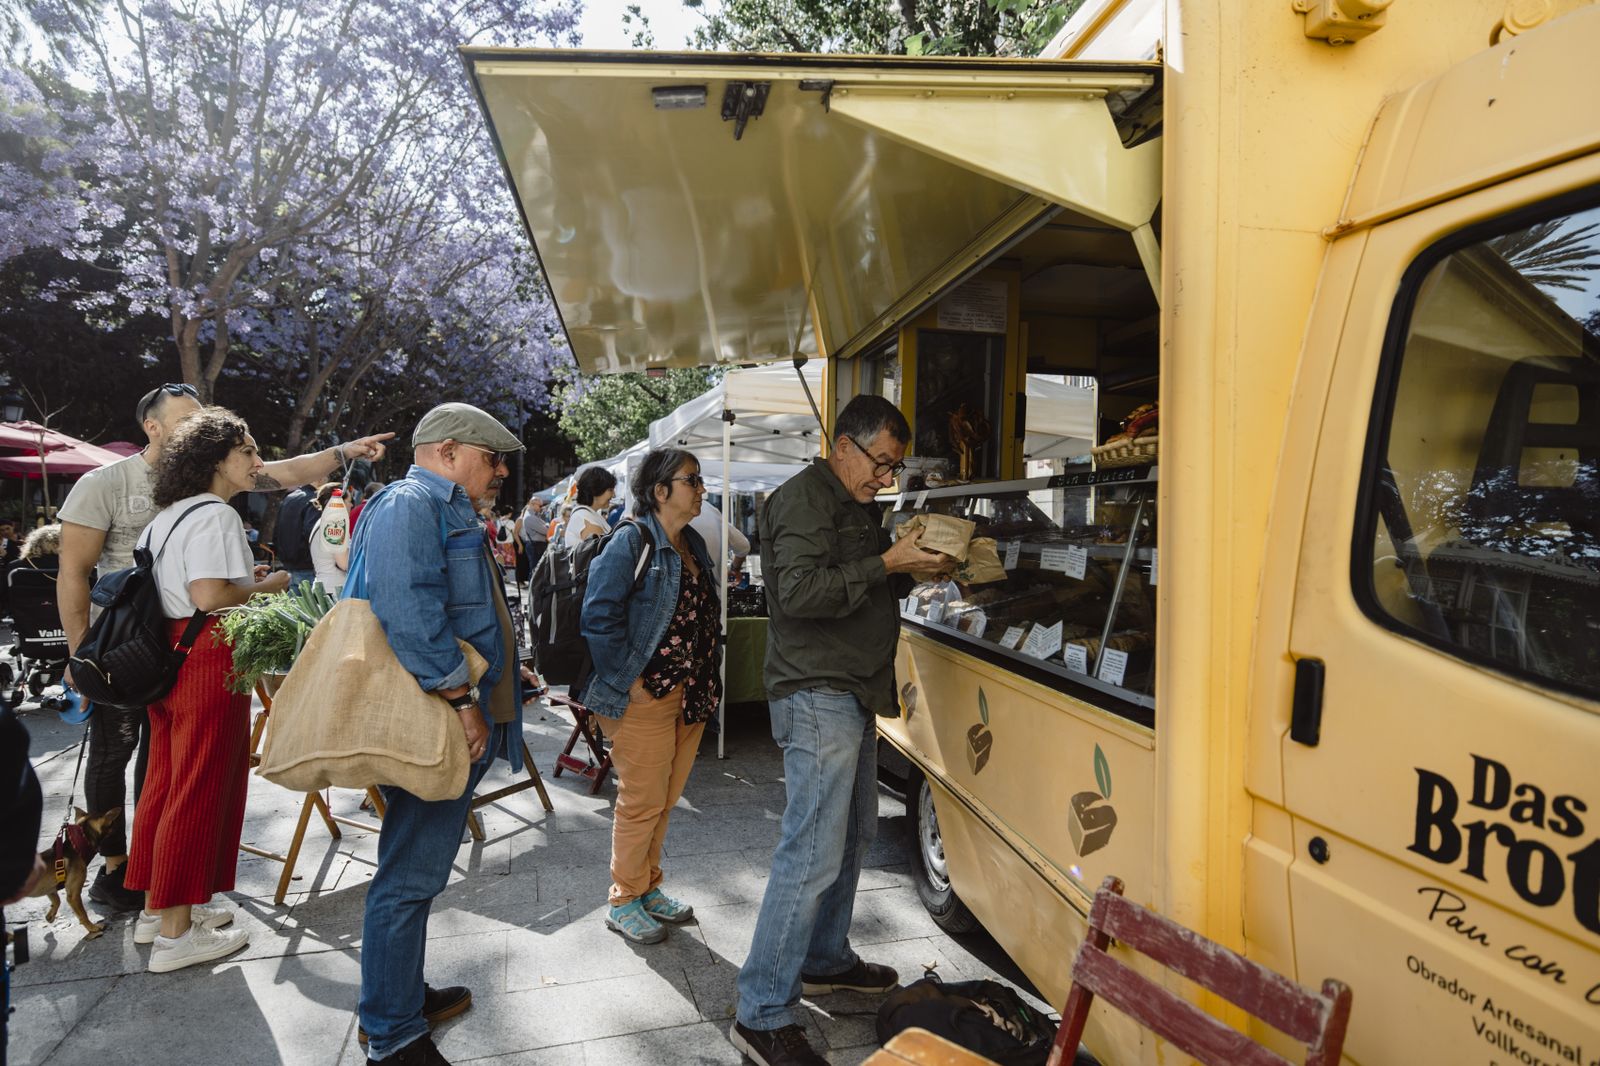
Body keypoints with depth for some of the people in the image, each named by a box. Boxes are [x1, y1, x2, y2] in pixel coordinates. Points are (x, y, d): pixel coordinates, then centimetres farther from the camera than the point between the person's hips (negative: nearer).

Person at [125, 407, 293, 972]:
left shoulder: (166, 516, 16)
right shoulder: (215, 515, -15)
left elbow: (154, 582, 22)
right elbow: (209, 595, -26)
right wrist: (265, 586, -9)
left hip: (167, 655, 10)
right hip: (208, 659, -10)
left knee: (167, 779, 17)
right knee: (201, 790, -2)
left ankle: (158, 908, 30)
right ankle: (177, 931, 7)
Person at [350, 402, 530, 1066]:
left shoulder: (451, 512, 20)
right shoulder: (411, 504, -13)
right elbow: (407, 611, -26)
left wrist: (495, 685, 24)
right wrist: (462, 699, -23)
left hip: (460, 724, 11)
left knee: (419, 871, 20)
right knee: (411, 875, -1)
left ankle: (405, 994, 36)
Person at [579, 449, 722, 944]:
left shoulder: (693, 545, 13)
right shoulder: (632, 541, -13)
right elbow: (598, 616, -17)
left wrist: (706, 675, 10)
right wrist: (628, 679, -18)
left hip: (689, 695, 8)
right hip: (645, 696, -8)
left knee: (665, 799, 17)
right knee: (642, 801, 3)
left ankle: (647, 887, 33)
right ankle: (624, 901, 20)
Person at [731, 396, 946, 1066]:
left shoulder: (856, 506, 19)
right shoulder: (806, 496, -13)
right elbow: (800, 591, -24)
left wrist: (910, 570, 7)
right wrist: (886, 565, -20)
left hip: (851, 695, 11)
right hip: (816, 695, -10)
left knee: (853, 835, 19)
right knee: (812, 854, -10)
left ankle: (826, 960, 36)